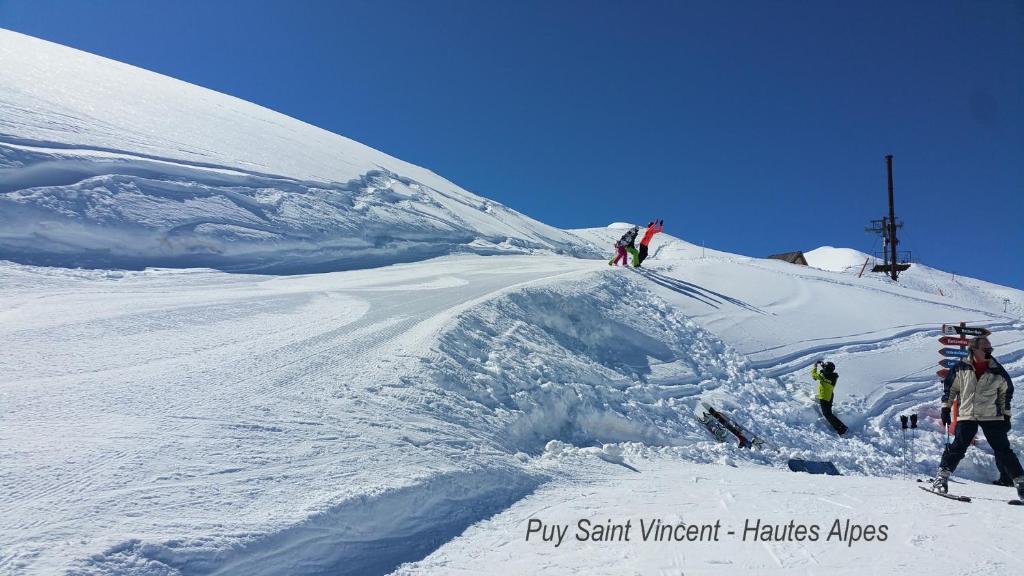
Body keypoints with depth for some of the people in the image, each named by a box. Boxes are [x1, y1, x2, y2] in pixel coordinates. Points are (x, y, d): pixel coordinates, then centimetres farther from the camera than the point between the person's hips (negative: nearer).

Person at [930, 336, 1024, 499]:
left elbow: (1006, 392, 13)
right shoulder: (961, 368, -4)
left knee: (1003, 450, 1)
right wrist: (945, 408, 6)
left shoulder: (998, 371, -1)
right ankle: (941, 477, 2)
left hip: (992, 417, 1)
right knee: (957, 448, -6)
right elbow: (949, 386, 8)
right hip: (967, 416, -1)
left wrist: (1006, 415, 11)